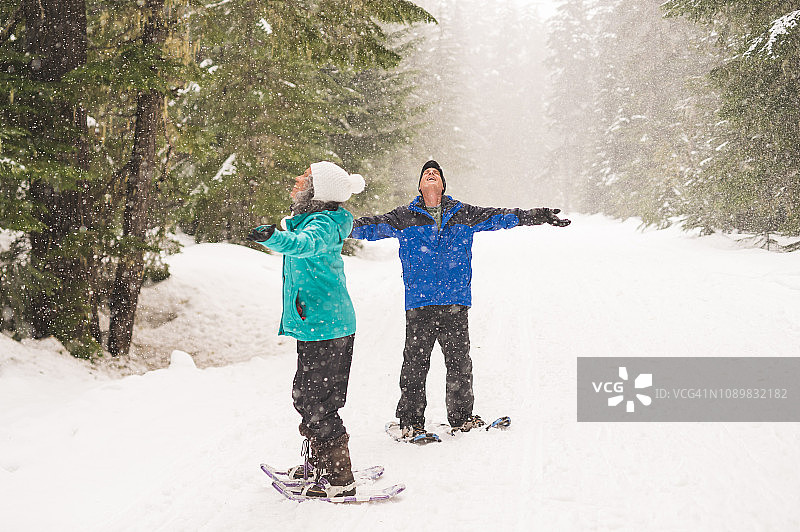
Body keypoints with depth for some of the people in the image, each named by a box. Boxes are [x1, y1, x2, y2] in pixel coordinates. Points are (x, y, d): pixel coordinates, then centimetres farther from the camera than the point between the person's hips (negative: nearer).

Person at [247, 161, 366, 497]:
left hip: (325, 327, -10)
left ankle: (339, 480, 4)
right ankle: (320, 463, 36)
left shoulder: (323, 224, -18)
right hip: (314, 326, 10)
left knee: (317, 405, -5)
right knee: (305, 396, 20)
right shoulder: (310, 219, 12)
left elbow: (306, 243, -41)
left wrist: (274, 238, -57)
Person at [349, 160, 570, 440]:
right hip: (419, 304, -2)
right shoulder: (403, 217, 8)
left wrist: (537, 216, 9)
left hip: (456, 303, 2)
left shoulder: (464, 215, 12)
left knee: (459, 362, 6)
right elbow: (372, 226, 2)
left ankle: (461, 416, 22)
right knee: (415, 362, -1)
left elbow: (499, 217, 13)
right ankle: (410, 421, 10)